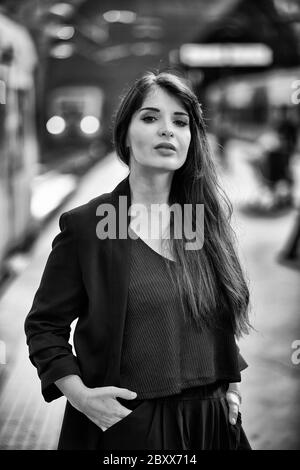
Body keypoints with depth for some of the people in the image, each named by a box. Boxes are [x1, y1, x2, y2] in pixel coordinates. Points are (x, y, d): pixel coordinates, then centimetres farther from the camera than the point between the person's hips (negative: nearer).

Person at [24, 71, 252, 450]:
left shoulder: (208, 220, 3)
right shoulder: (85, 224, -8)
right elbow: (43, 325, -3)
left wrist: (230, 384, 5)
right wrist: (78, 393, -14)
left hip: (209, 420, 4)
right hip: (124, 423, -3)